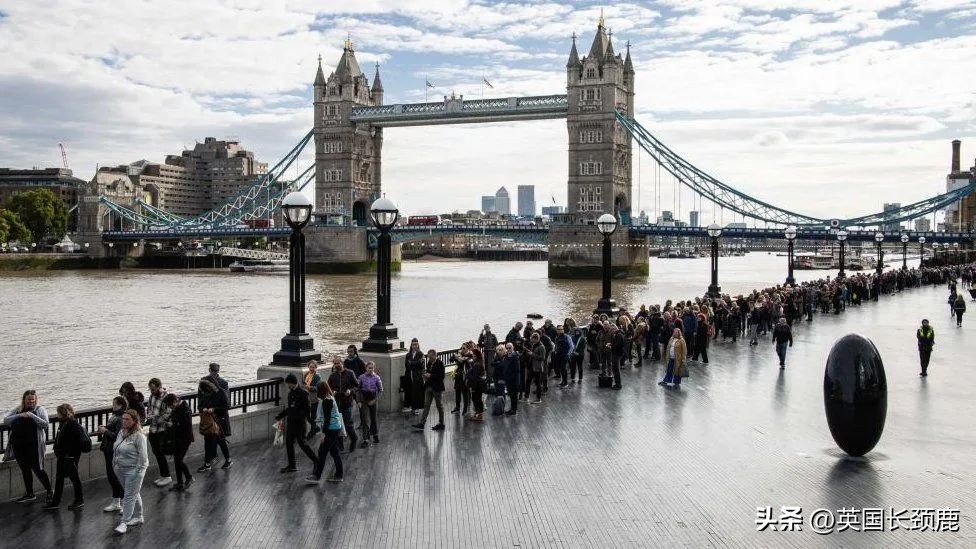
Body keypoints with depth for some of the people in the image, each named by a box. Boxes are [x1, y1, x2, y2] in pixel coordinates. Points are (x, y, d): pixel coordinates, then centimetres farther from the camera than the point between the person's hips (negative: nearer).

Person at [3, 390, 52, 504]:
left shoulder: (39, 409, 0)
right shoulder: (17, 410, 12)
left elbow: (45, 424, -11)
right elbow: (5, 421, 1)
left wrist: (32, 415, -20)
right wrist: (19, 416, -13)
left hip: (34, 445, -5)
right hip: (19, 446, 5)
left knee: (37, 469, -5)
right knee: (25, 469, 13)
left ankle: (49, 492, 7)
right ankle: (29, 494, 25)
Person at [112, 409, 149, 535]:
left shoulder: (138, 436, -18)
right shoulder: (122, 432, 7)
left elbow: (143, 456, -18)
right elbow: (116, 450, 17)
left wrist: (138, 470, -19)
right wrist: (115, 463, 14)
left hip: (134, 470, -8)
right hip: (121, 469, 8)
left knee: (129, 496, -6)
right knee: (134, 494, 19)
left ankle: (124, 522, -4)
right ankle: (138, 517, 32)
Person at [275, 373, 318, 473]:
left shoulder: (303, 393, -15)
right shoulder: (291, 392, 11)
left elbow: (306, 409, -17)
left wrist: (297, 415, -26)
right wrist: (280, 415, 15)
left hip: (299, 422, -9)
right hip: (290, 422, 9)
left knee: (301, 443, -3)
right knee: (289, 442, 9)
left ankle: (315, 460, 13)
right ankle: (291, 466, 17)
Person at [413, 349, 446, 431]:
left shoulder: (440, 363, -13)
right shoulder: (429, 362, 10)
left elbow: (442, 376, -18)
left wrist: (431, 376, -21)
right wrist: (426, 376, -1)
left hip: (437, 387, -7)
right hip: (429, 386, 7)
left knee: (439, 406, 5)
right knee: (426, 405, 2)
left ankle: (441, 424, 15)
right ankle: (422, 423, -1)